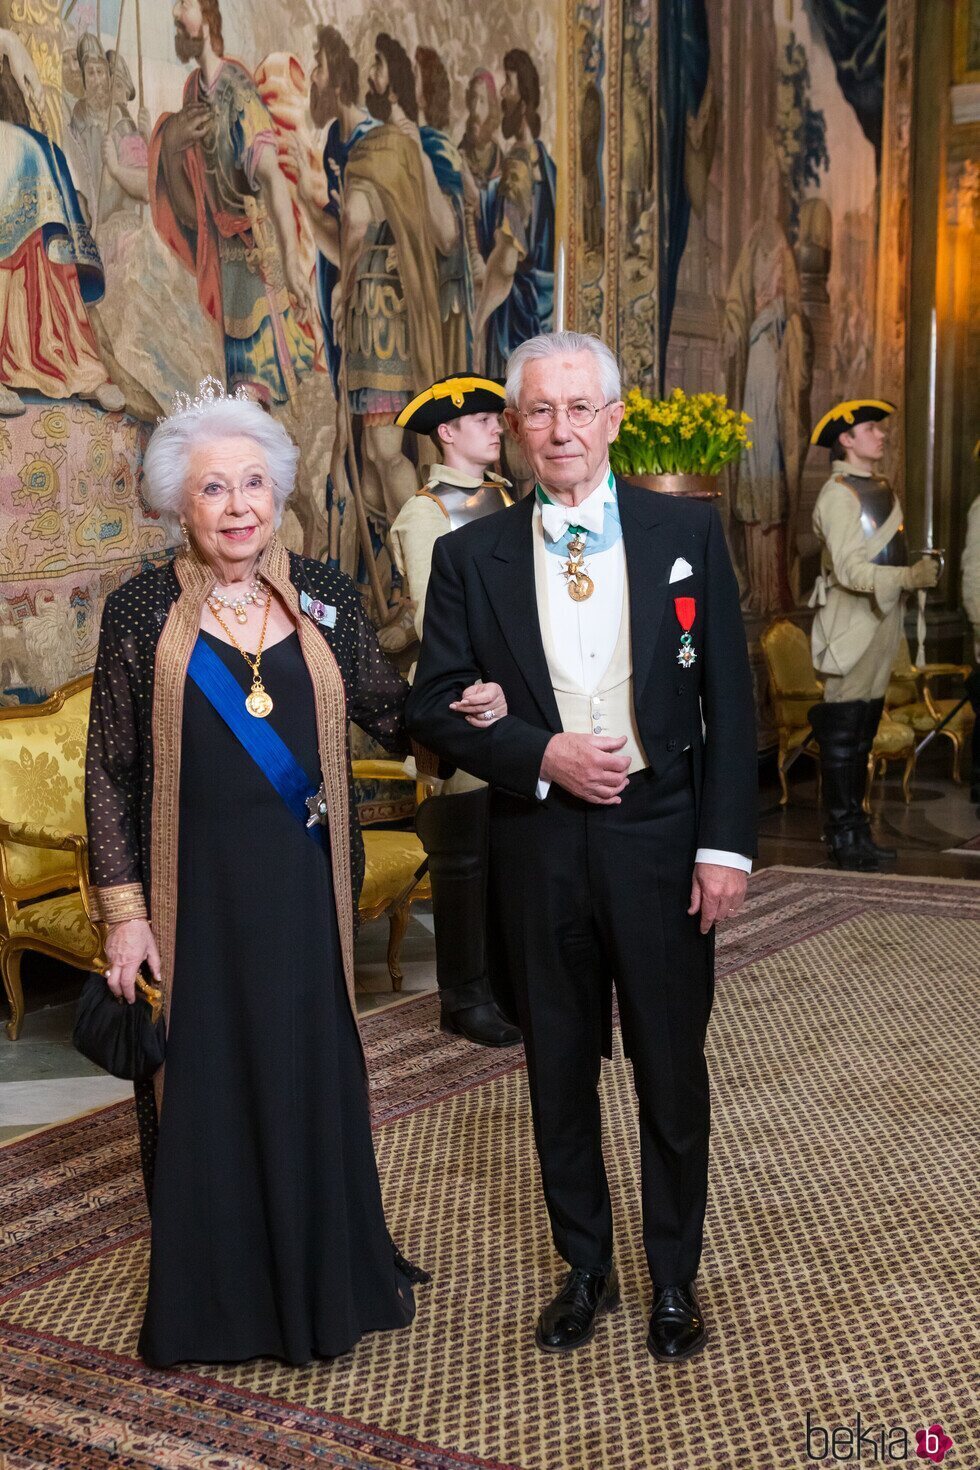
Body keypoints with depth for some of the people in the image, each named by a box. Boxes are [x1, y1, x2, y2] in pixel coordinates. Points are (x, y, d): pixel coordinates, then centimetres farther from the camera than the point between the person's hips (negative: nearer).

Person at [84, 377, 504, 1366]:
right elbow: (110, 774, -3)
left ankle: (326, 1277, 35)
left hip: (306, 883, 2)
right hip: (196, 888, -2)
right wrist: (124, 910, -7)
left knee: (316, 1076, 13)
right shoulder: (143, 612, -5)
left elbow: (385, 711, 7)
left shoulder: (323, 598, 2)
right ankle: (209, 1297, 29)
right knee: (205, 1085, 9)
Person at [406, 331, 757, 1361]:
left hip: (660, 842, -1)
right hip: (536, 851, 1)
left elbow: (730, 703, 0)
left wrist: (725, 843, -6)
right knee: (559, 1073, 14)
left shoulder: (687, 533, 0)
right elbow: (433, 709, 1)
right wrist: (541, 755, -14)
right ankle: (585, 1269, 34)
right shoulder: (470, 556, 1)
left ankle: (674, 1277, 31)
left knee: (672, 1071, 10)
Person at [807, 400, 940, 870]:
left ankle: (857, 832, 20)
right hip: (851, 630, -9)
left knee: (862, 737, 13)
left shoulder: (880, 488, 15)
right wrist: (912, 576, -27)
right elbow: (849, 570, -21)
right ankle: (843, 837, 3)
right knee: (843, 735, -3)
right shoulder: (839, 494, -12)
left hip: (881, 624, 9)